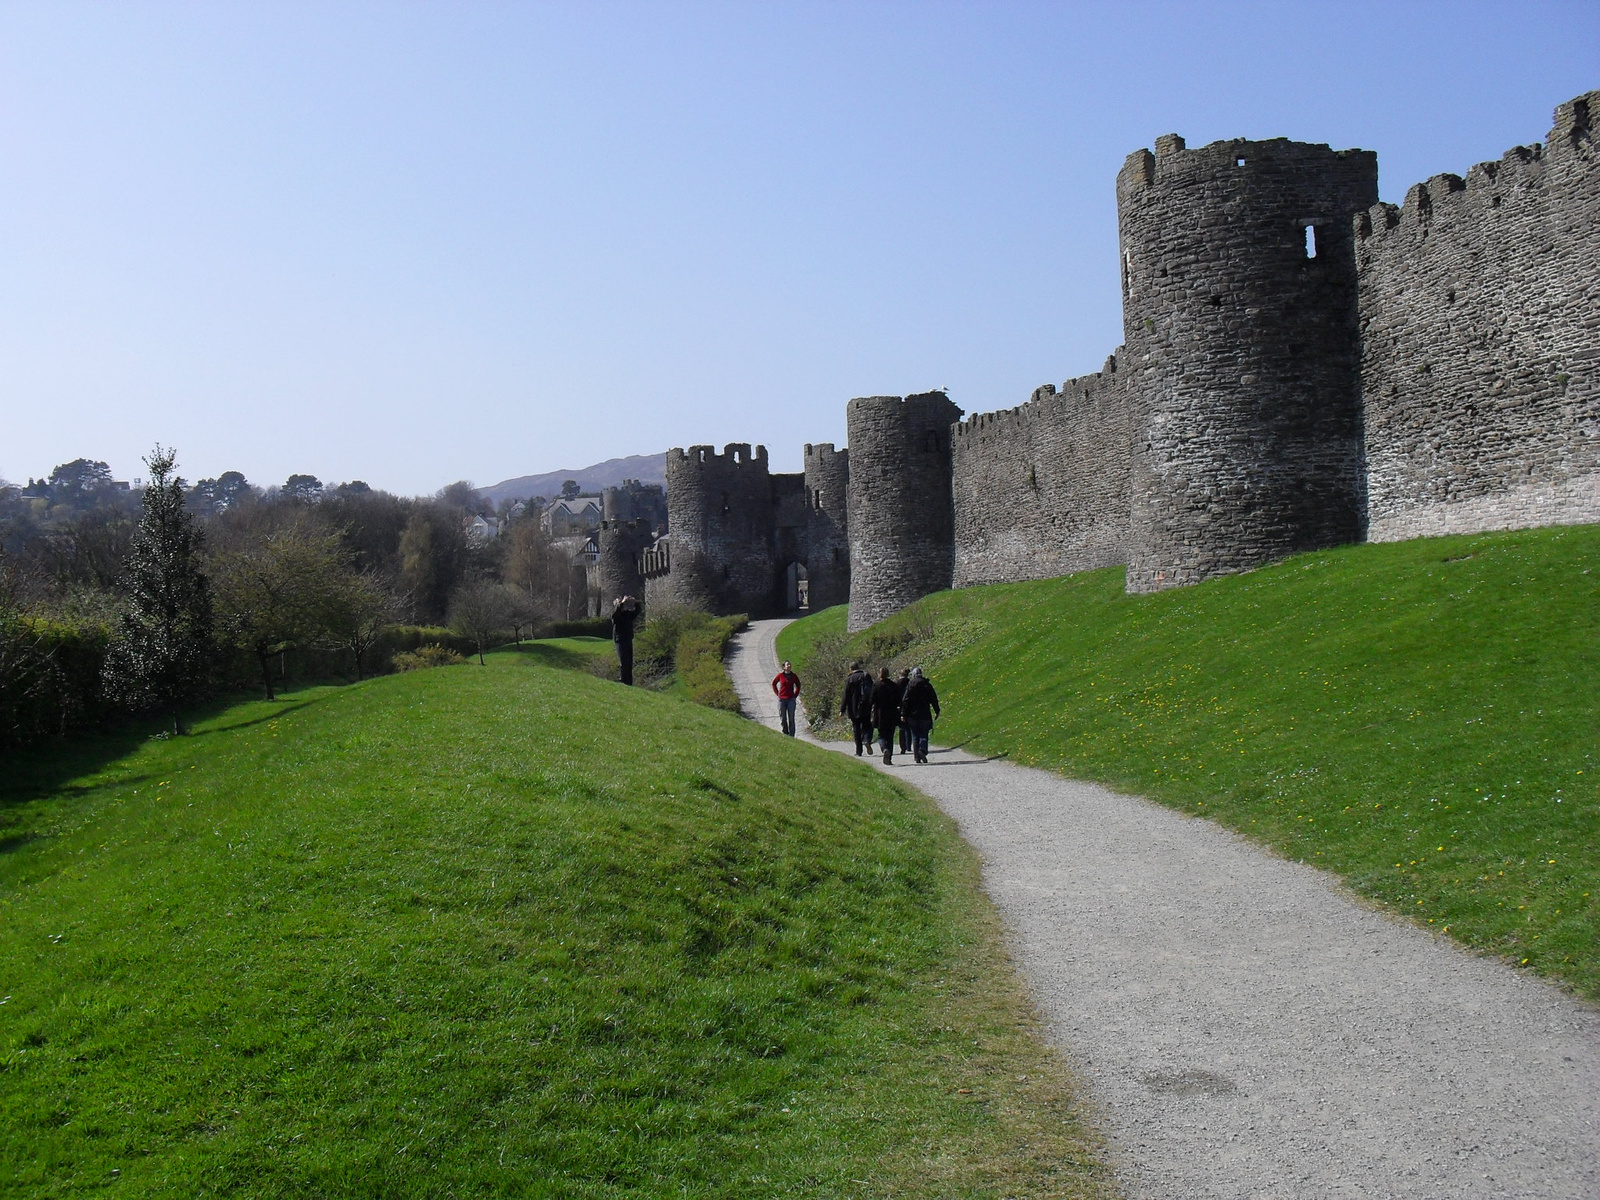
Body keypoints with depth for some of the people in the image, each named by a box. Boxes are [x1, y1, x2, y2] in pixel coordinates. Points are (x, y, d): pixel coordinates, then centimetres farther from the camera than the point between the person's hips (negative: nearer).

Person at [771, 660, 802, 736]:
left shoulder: (794, 676, 0)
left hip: (791, 700, 0)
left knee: (791, 719, 0)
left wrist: (795, 695, 8)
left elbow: (798, 686, 16)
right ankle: (785, 733, 20)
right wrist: (777, 693, 6)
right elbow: (774, 684, 13)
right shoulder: (780, 675, -2)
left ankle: (791, 736, 5)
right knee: (782, 719, 5)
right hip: (781, 699, 0)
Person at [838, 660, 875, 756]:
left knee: (857, 730, 5)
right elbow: (872, 691, 7)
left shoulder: (849, 679, -7)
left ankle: (859, 751, 5)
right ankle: (866, 740, -17)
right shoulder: (866, 676, 3)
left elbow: (846, 695, -7)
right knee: (867, 726, 12)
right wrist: (872, 706, 16)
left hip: (854, 709, -2)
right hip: (866, 708, 2)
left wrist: (842, 710, -3)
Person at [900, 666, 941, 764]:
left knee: (915, 736, 8)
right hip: (925, 715, 0)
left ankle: (916, 757, 7)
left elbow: (906, 701, -6)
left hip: (913, 715, 0)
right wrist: (937, 711, 15)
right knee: (924, 735, 5)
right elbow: (934, 699, 4)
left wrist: (903, 714, -3)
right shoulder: (927, 685, 1)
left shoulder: (910, 685, -3)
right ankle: (922, 750, -20)